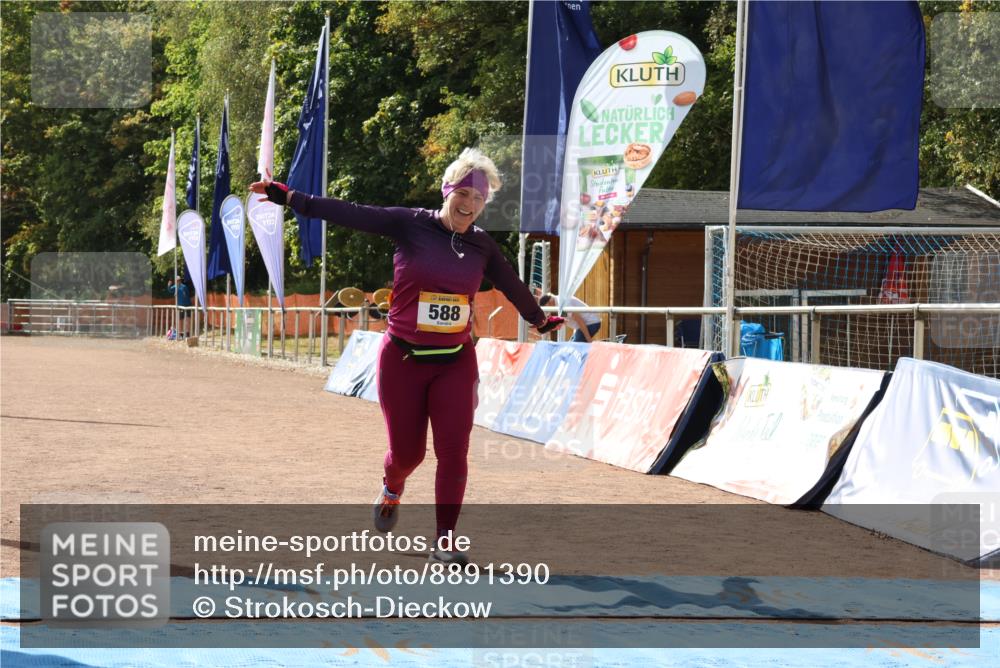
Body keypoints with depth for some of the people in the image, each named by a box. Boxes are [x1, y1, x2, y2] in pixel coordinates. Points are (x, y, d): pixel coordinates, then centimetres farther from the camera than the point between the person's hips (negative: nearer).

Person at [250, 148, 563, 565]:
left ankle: (444, 543, 2)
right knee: (407, 452, 6)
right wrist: (292, 199, -27)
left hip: (456, 362, 2)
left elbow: (511, 285, 22)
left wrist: (539, 320, 37)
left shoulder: (482, 246, 4)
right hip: (403, 361, -2)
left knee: (453, 452, -8)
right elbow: (352, 215, -17)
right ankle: (392, 488, 43)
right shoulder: (410, 225, -8)